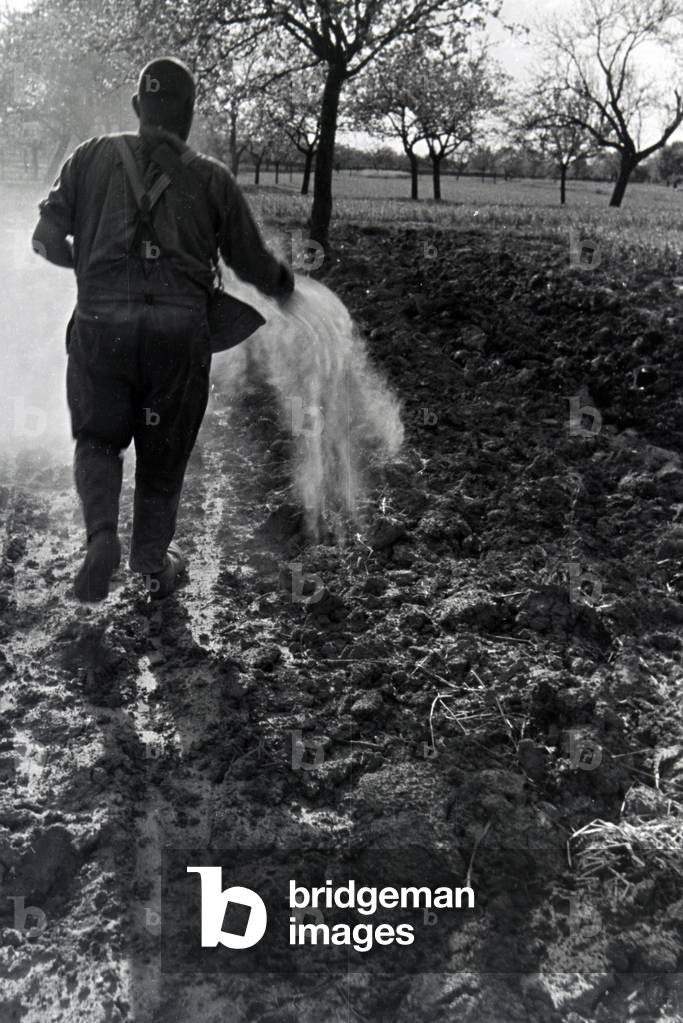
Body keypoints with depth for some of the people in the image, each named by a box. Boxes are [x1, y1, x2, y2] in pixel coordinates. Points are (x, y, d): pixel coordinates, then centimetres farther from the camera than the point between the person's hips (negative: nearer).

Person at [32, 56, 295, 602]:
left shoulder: (93, 157, 7)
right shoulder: (212, 177, 6)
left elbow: (47, 239, 5)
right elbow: (253, 262, 11)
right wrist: (286, 285, 32)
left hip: (100, 321, 0)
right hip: (180, 328, 0)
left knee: (98, 439, 19)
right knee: (163, 453, 17)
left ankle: (102, 534, -5)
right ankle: (154, 566, 28)